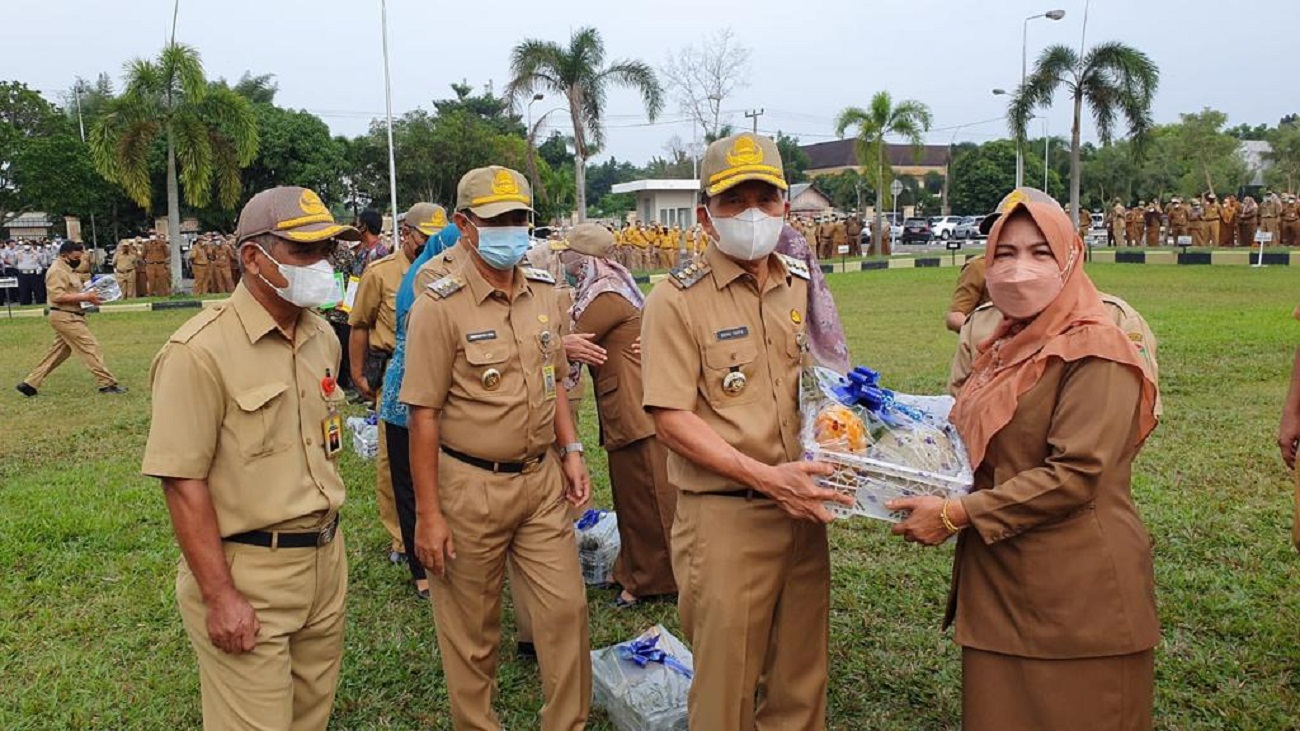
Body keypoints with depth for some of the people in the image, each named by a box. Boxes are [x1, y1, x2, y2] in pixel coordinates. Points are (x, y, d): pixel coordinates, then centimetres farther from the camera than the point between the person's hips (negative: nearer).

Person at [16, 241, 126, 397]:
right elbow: (58, 296, -24)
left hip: (70, 317, 10)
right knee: (90, 347, -10)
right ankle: (107, 383, -8)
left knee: (57, 353, 13)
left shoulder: (67, 270, 17)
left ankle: (29, 383, 19)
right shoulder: (57, 271, -15)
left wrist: (89, 295, 6)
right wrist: (85, 297, -24)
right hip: (65, 317, -10)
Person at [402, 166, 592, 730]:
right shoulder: (440, 307, -12)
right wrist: (427, 514, -14)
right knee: (471, 630, 10)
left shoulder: (544, 293, 6)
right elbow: (423, 415, -13)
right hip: (471, 487, -5)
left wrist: (570, 450, 7)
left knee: (567, 607, 8)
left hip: (542, 478, 5)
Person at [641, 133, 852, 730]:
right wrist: (765, 477, -22)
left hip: (803, 510, 5)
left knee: (801, 680, 18)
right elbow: (670, 418, -14)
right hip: (724, 517, -5)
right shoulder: (677, 299, -9)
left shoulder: (805, 287, 8)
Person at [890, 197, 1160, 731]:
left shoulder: (1094, 352, -13)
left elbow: (1073, 476, -21)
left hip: (1077, 593, -7)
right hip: (999, 583, 8)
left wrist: (955, 515, -19)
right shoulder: (1004, 349, 11)